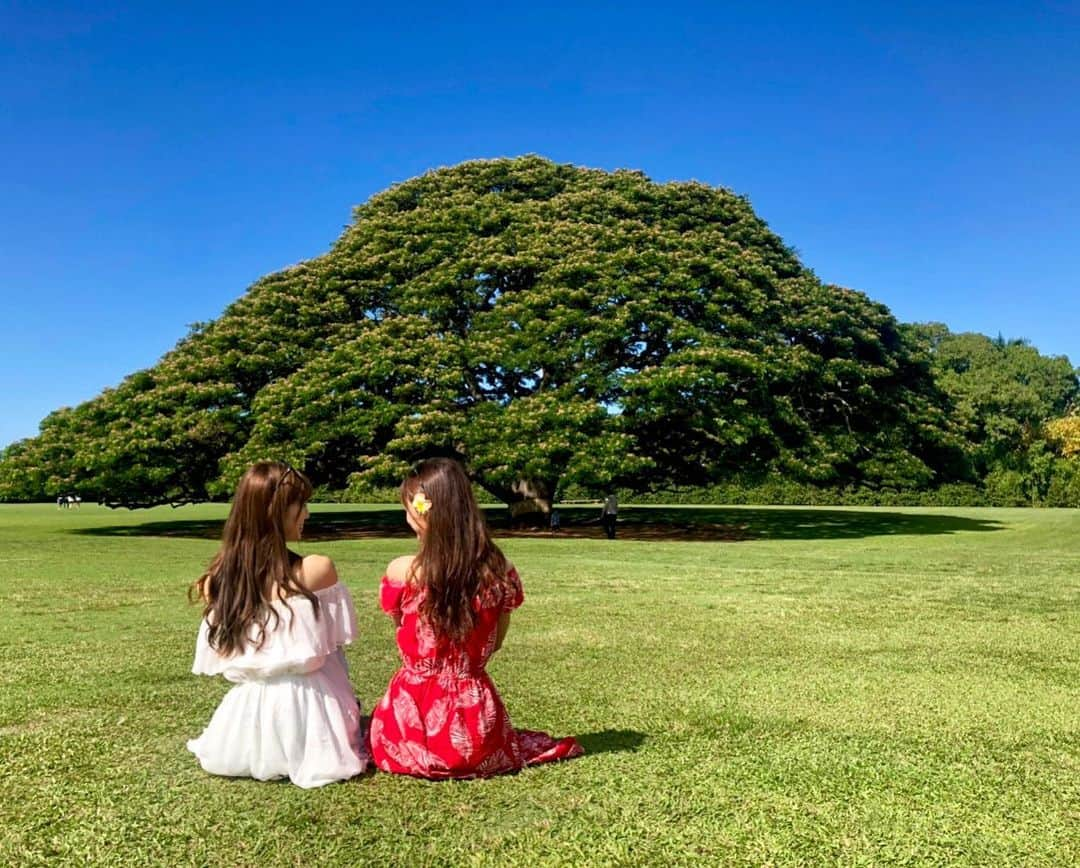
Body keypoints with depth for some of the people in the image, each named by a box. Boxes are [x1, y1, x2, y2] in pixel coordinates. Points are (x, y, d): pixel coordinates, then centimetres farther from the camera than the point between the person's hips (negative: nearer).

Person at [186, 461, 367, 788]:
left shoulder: (218, 579, -6)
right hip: (302, 705, -5)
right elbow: (333, 644, -6)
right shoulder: (318, 569, -18)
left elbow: (217, 657, 3)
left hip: (247, 707, 5)